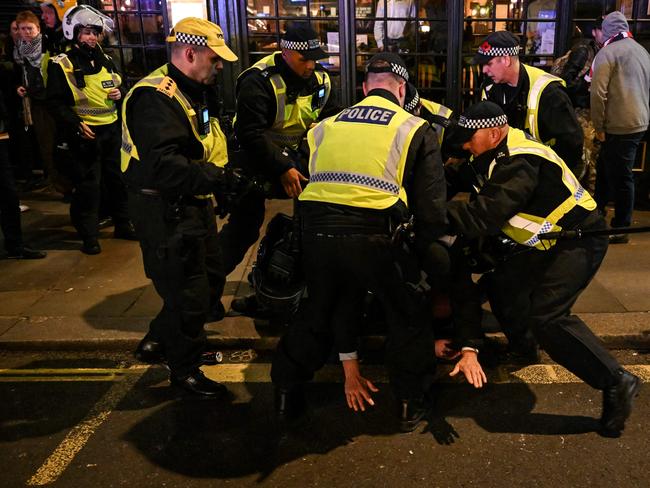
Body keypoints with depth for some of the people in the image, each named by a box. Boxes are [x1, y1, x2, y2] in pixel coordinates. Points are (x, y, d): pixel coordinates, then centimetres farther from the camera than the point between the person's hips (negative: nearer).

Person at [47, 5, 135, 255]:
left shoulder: (105, 60, 12)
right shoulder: (61, 65, -6)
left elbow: (121, 85, 25)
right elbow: (55, 102, -9)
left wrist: (120, 93, 1)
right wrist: (76, 125, -20)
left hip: (112, 129, 6)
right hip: (85, 133, -6)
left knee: (118, 178, 13)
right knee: (87, 185, -4)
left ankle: (123, 224, 28)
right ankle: (89, 236, 6)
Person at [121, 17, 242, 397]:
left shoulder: (195, 92, 14)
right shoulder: (155, 98, -21)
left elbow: (211, 144, 18)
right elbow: (164, 166, -33)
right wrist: (220, 178, -34)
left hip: (193, 205, 11)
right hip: (165, 212, -11)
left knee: (210, 278, 21)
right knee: (188, 292, 0)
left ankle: (159, 342, 40)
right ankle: (184, 368, 23)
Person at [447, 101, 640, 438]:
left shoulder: (518, 164, -28)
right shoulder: (499, 153, 5)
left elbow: (483, 218, -34)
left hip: (579, 241, -10)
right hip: (548, 242, 10)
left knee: (546, 316, -20)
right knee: (504, 285, 14)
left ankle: (616, 382, -8)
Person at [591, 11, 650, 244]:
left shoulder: (607, 53, -10)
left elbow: (598, 92, -16)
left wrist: (598, 126, -7)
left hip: (619, 126, -8)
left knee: (621, 177, -1)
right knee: (606, 168, 19)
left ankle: (621, 229, 8)